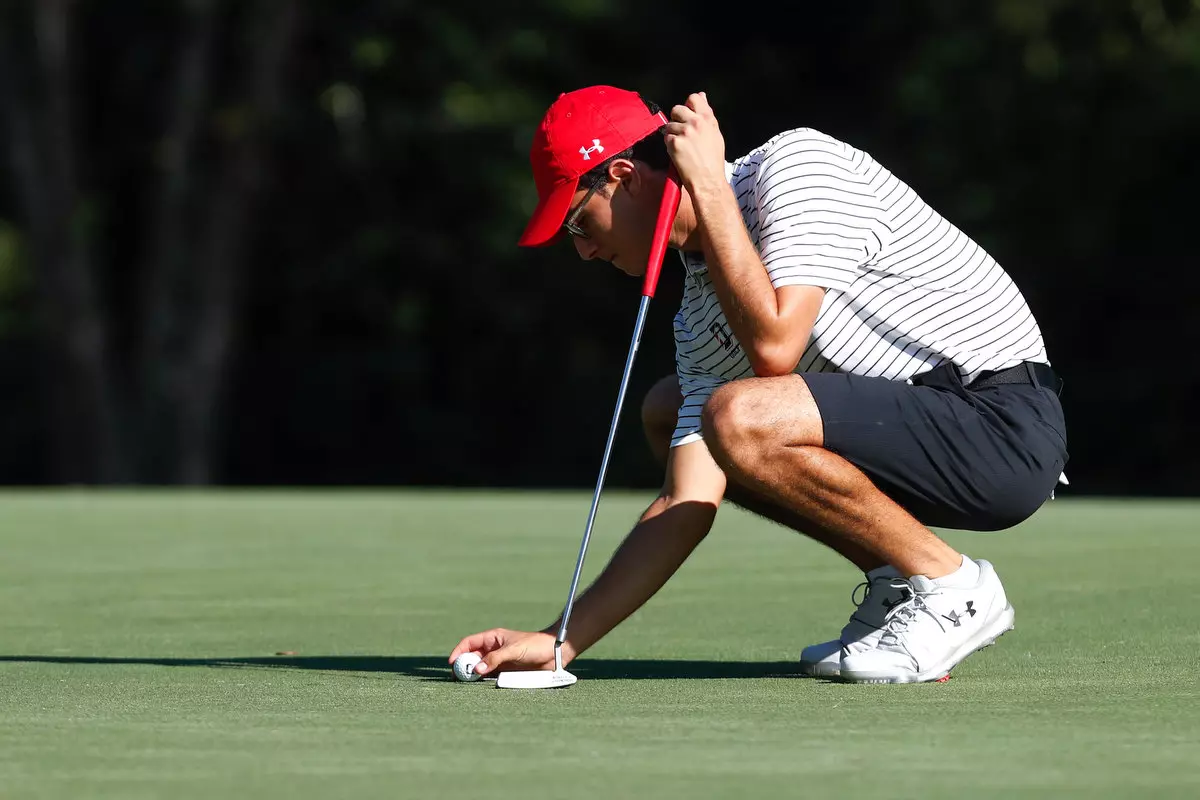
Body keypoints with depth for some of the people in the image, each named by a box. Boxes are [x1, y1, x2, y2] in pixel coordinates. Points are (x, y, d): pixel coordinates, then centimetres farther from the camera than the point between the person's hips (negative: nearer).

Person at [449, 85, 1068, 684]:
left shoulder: (796, 163, -13)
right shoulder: (700, 312, 9)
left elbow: (774, 346, -27)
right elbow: (687, 506, 6)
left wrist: (708, 185, -16)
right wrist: (559, 642, 2)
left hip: (1004, 418, -9)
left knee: (741, 417, -28)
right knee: (667, 413, 16)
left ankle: (949, 586, -9)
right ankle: (894, 587, 8)